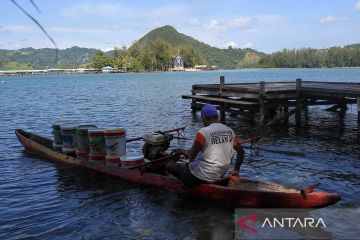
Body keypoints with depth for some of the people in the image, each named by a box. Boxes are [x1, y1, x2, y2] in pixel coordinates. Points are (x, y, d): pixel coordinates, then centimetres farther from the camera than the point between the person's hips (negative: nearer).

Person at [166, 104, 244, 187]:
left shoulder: (203, 132, -18)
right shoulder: (230, 131, 1)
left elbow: (191, 156, -16)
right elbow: (241, 151, 8)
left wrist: (182, 151, 5)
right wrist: (236, 170, 19)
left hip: (202, 177, -8)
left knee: (170, 165, 5)